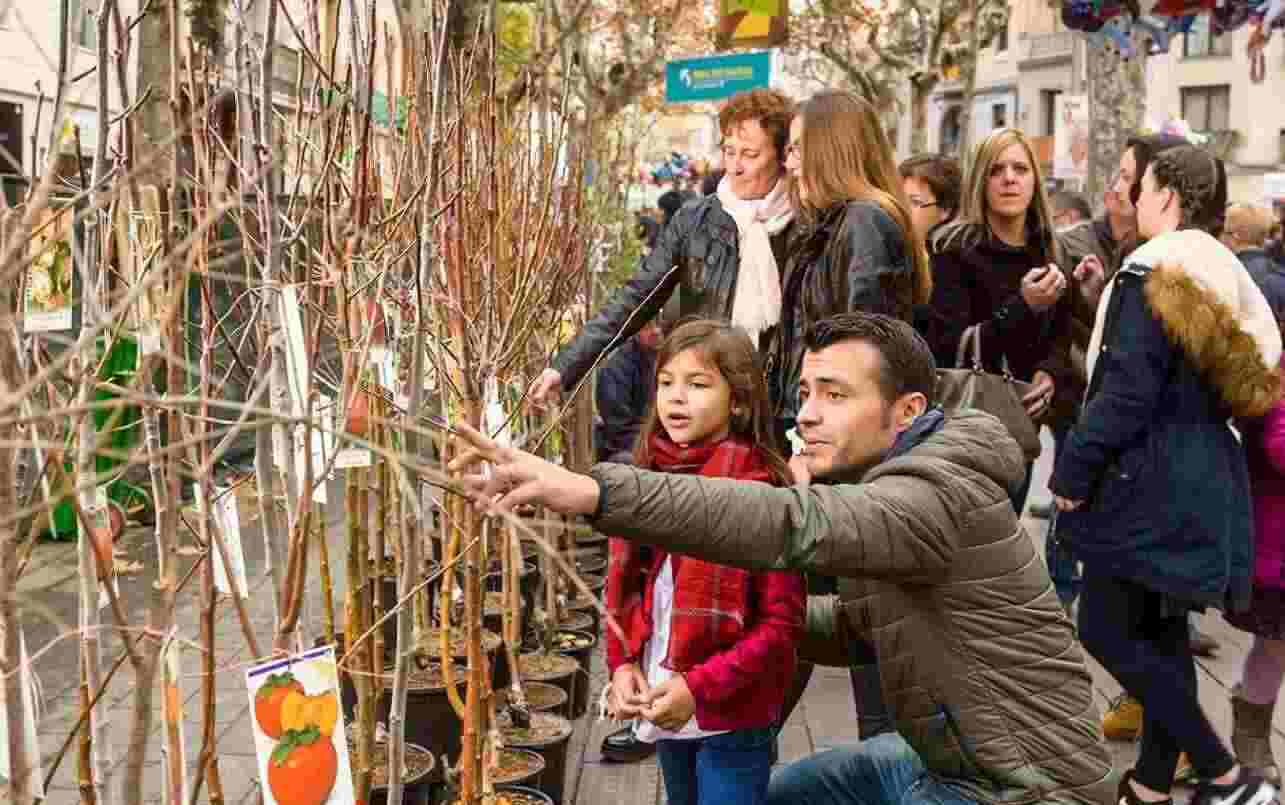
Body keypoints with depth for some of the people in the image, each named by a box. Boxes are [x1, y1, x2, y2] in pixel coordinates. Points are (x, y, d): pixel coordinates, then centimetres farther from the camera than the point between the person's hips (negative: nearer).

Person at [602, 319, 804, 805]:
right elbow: (625, 589, 10)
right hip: (664, 710, 6)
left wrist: (701, 687, -22)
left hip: (732, 717, -6)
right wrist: (622, 663, -5)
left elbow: (782, 622, -15)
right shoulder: (646, 481, 2)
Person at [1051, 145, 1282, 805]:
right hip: (1205, 477, 9)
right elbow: (1228, 380, 18)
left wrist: (1074, 469, -13)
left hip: (1151, 478, -9)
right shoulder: (1224, 272, 13)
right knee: (1161, 631, 13)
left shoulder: (1155, 270, -15)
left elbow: (1128, 387, -20)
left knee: (1106, 631, -3)